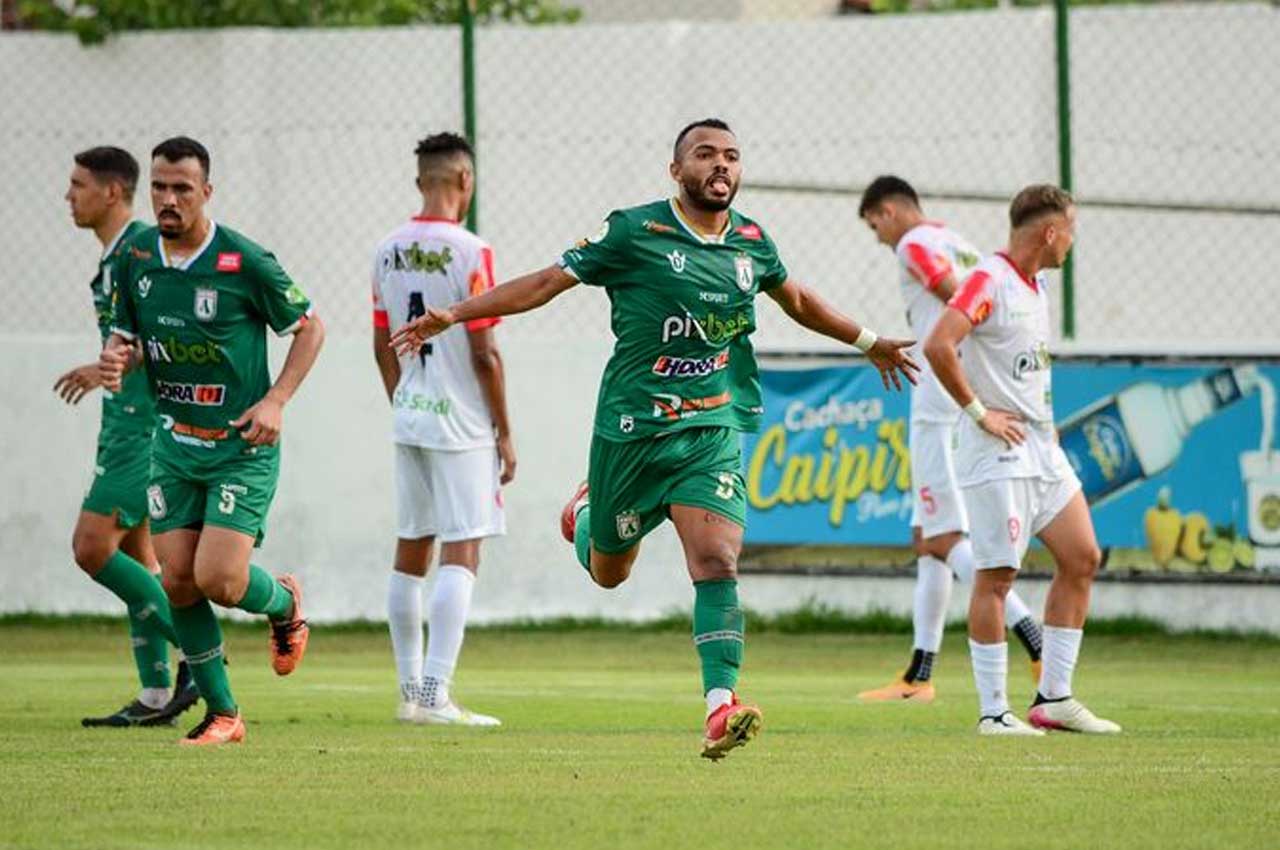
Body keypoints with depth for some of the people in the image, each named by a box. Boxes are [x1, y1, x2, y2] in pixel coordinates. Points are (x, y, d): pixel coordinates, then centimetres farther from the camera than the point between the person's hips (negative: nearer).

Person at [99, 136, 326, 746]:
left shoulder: (244, 261, -14)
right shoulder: (137, 257, 1)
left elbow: (309, 327, -3)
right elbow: (125, 332, 14)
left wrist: (276, 400, -13)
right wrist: (114, 358, -11)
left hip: (241, 445, -5)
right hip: (174, 442, 5)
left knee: (218, 579, -14)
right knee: (177, 579, -2)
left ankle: (284, 603, 22)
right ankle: (221, 714, 11)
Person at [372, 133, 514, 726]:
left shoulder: (388, 252, 6)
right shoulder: (469, 252, -13)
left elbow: (383, 347, 13)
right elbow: (484, 353, -13)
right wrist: (505, 433, -6)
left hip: (408, 416, 7)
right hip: (462, 422, -7)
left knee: (411, 551, 12)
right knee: (461, 553, -7)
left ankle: (411, 690, 17)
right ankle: (435, 694, -15)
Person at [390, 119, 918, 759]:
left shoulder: (751, 242, 7)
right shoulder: (634, 232, -7)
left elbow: (798, 300, 27)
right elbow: (547, 282, -3)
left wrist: (869, 343, 37)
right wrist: (452, 316, -8)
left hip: (714, 432, 2)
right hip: (632, 427, -2)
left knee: (717, 564, -18)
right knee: (607, 572, 14)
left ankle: (721, 706, -25)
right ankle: (587, 509, 49)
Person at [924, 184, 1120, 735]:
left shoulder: (1036, 285, 16)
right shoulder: (989, 281, -14)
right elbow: (938, 345, -27)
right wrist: (979, 412, -20)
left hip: (1042, 450, 10)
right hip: (998, 456, -10)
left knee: (1082, 558, 8)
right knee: (996, 575, -7)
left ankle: (1054, 699, 13)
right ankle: (993, 711, -3)